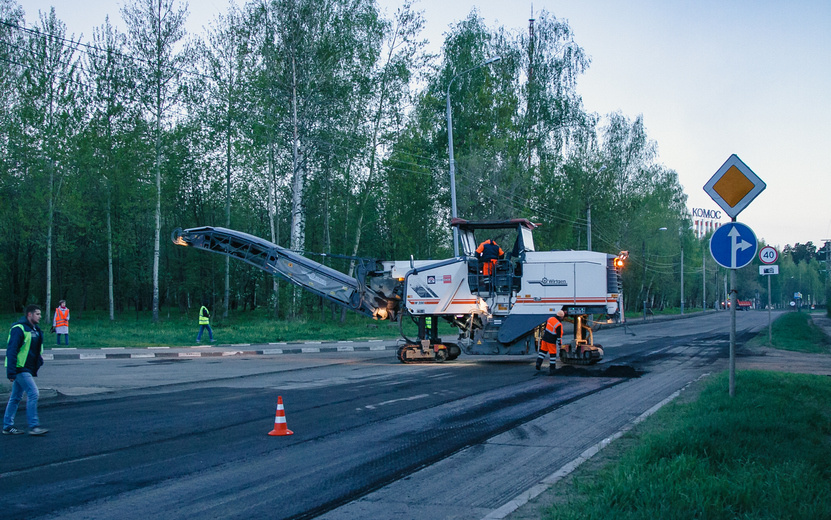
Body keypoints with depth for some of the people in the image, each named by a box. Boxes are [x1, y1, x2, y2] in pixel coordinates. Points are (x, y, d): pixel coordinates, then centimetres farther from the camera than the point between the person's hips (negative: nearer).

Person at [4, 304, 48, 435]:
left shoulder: (35, 330, 13)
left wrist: (39, 360, 12)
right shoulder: (19, 329, -15)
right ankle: (34, 426, -11)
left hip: (28, 369, 9)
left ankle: (7, 426, 18)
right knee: (33, 393, -13)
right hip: (20, 369, -9)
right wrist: (11, 372, -22)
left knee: (16, 397, 12)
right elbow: (11, 351, -18)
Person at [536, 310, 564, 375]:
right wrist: (559, 343, -7)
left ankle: (538, 363, 10)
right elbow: (559, 335, -17)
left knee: (543, 350, 19)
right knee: (552, 354, 4)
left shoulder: (550, 319, 0)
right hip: (551, 341, -6)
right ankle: (552, 368, 8)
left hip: (545, 338, 6)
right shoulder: (558, 325, -21)